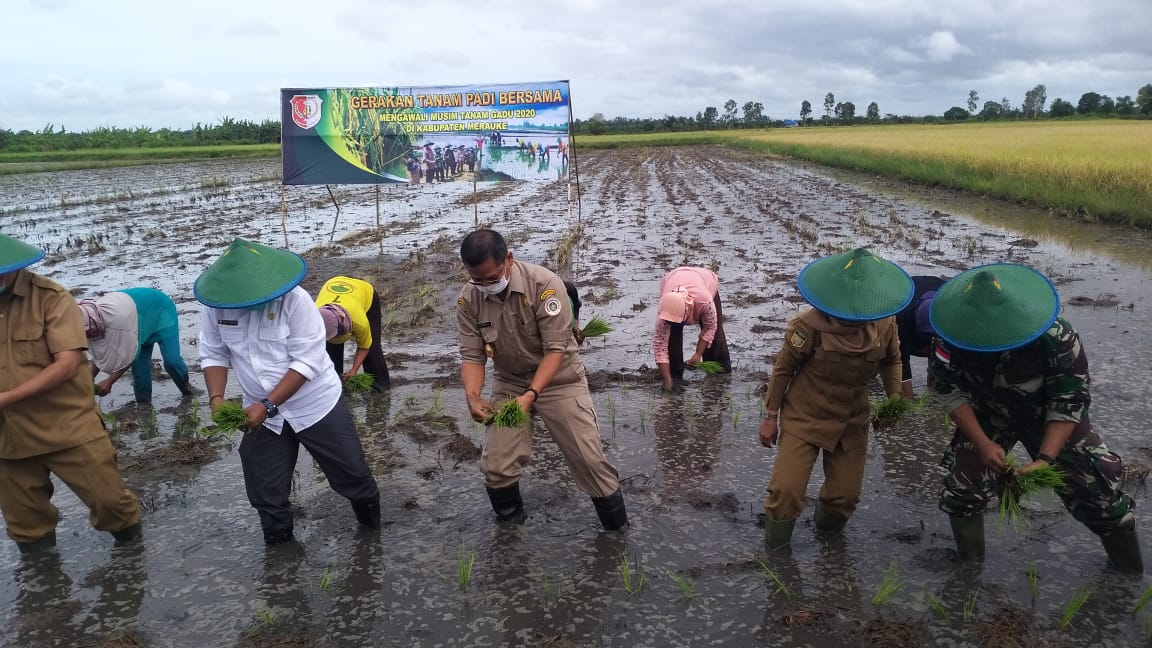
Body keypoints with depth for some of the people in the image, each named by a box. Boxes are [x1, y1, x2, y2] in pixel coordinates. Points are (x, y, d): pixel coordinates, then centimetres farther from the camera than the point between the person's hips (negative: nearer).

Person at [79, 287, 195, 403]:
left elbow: (129, 355, -33)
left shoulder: (118, 317, -45)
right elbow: (99, 355, -5)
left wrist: (109, 381, -30)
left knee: (172, 361, -15)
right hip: (143, 320, 7)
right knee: (139, 368, 0)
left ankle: (187, 389, 14)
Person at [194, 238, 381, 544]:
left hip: (315, 405, -3)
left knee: (350, 473, 10)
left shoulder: (293, 299, -24)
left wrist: (267, 405, -28)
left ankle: (372, 526, 39)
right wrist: (216, 398, -17)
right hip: (260, 412, 4)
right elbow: (214, 355, 0)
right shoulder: (216, 305, -11)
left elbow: (307, 361, -24)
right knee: (265, 492, 12)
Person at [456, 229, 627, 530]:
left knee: (589, 460, -2)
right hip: (509, 383, 3)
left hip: (559, 379, -3)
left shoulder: (544, 284, -26)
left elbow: (556, 349, -25)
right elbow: (472, 356, -10)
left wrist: (531, 395, -37)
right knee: (496, 466, -3)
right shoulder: (468, 299, -14)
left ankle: (617, 527, 20)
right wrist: (473, 396, -29)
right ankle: (509, 524, 25)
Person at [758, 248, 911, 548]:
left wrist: (895, 395, -6)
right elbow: (783, 369, -10)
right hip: (804, 418, -4)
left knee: (846, 495, 9)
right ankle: (774, 552, 15)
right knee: (786, 489, -13)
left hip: (852, 422, 4)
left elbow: (891, 360, 10)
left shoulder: (884, 324, -11)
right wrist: (770, 415, -5)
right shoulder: (810, 324, -24)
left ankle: (827, 534, 44)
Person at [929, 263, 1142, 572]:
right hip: (986, 416, 1)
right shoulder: (952, 338, -31)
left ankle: (1130, 574, 26)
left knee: (1097, 489, 1)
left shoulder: (1057, 338, -35)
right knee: (961, 488, -4)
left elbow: (1069, 401, -25)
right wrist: (983, 443, -27)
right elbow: (951, 391, -17)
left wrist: (1045, 458, -34)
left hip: (1047, 416, -1)